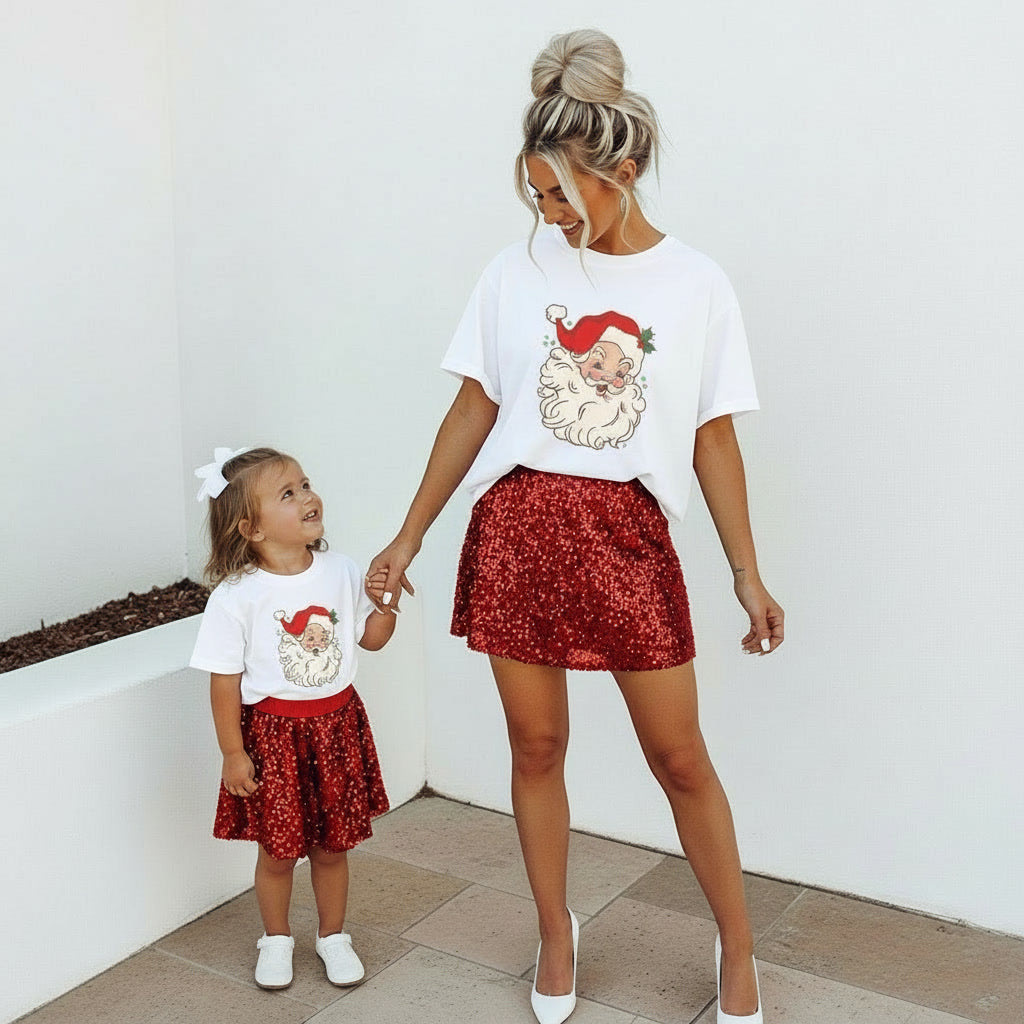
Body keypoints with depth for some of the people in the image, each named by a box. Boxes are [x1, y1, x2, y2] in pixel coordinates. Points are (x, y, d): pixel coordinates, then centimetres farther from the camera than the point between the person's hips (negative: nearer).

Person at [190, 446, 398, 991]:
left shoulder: (340, 571, -4)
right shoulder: (236, 596, -16)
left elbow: (372, 639, 8)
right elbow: (225, 680, -11)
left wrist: (384, 602, -11)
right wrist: (232, 753, -9)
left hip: (337, 725, 3)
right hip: (273, 731, -3)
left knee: (332, 844, 14)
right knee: (278, 849, 11)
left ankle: (333, 936, 36)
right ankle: (276, 939, 35)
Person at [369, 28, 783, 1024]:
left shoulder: (696, 286, 0)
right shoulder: (517, 271, 1)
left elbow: (715, 441, 4)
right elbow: (472, 410, 6)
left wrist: (749, 575, 2)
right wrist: (408, 537, 5)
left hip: (629, 535, -1)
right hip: (517, 528, 1)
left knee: (679, 754, 5)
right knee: (536, 745, 10)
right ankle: (555, 935, 32)